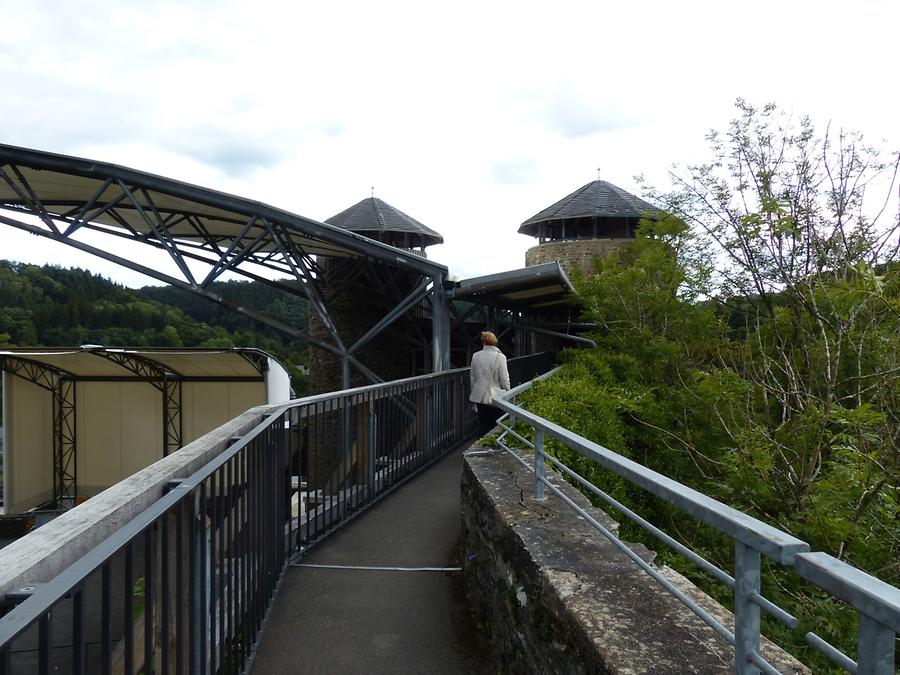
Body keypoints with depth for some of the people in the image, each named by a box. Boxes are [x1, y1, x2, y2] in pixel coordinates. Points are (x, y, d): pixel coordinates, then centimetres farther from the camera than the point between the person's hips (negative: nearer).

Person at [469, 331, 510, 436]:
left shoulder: (476, 356, -2)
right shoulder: (500, 357, -13)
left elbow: (472, 377, 8)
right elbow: (504, 379, -10)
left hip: (479, 396, 3)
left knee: (483, 424, 12)